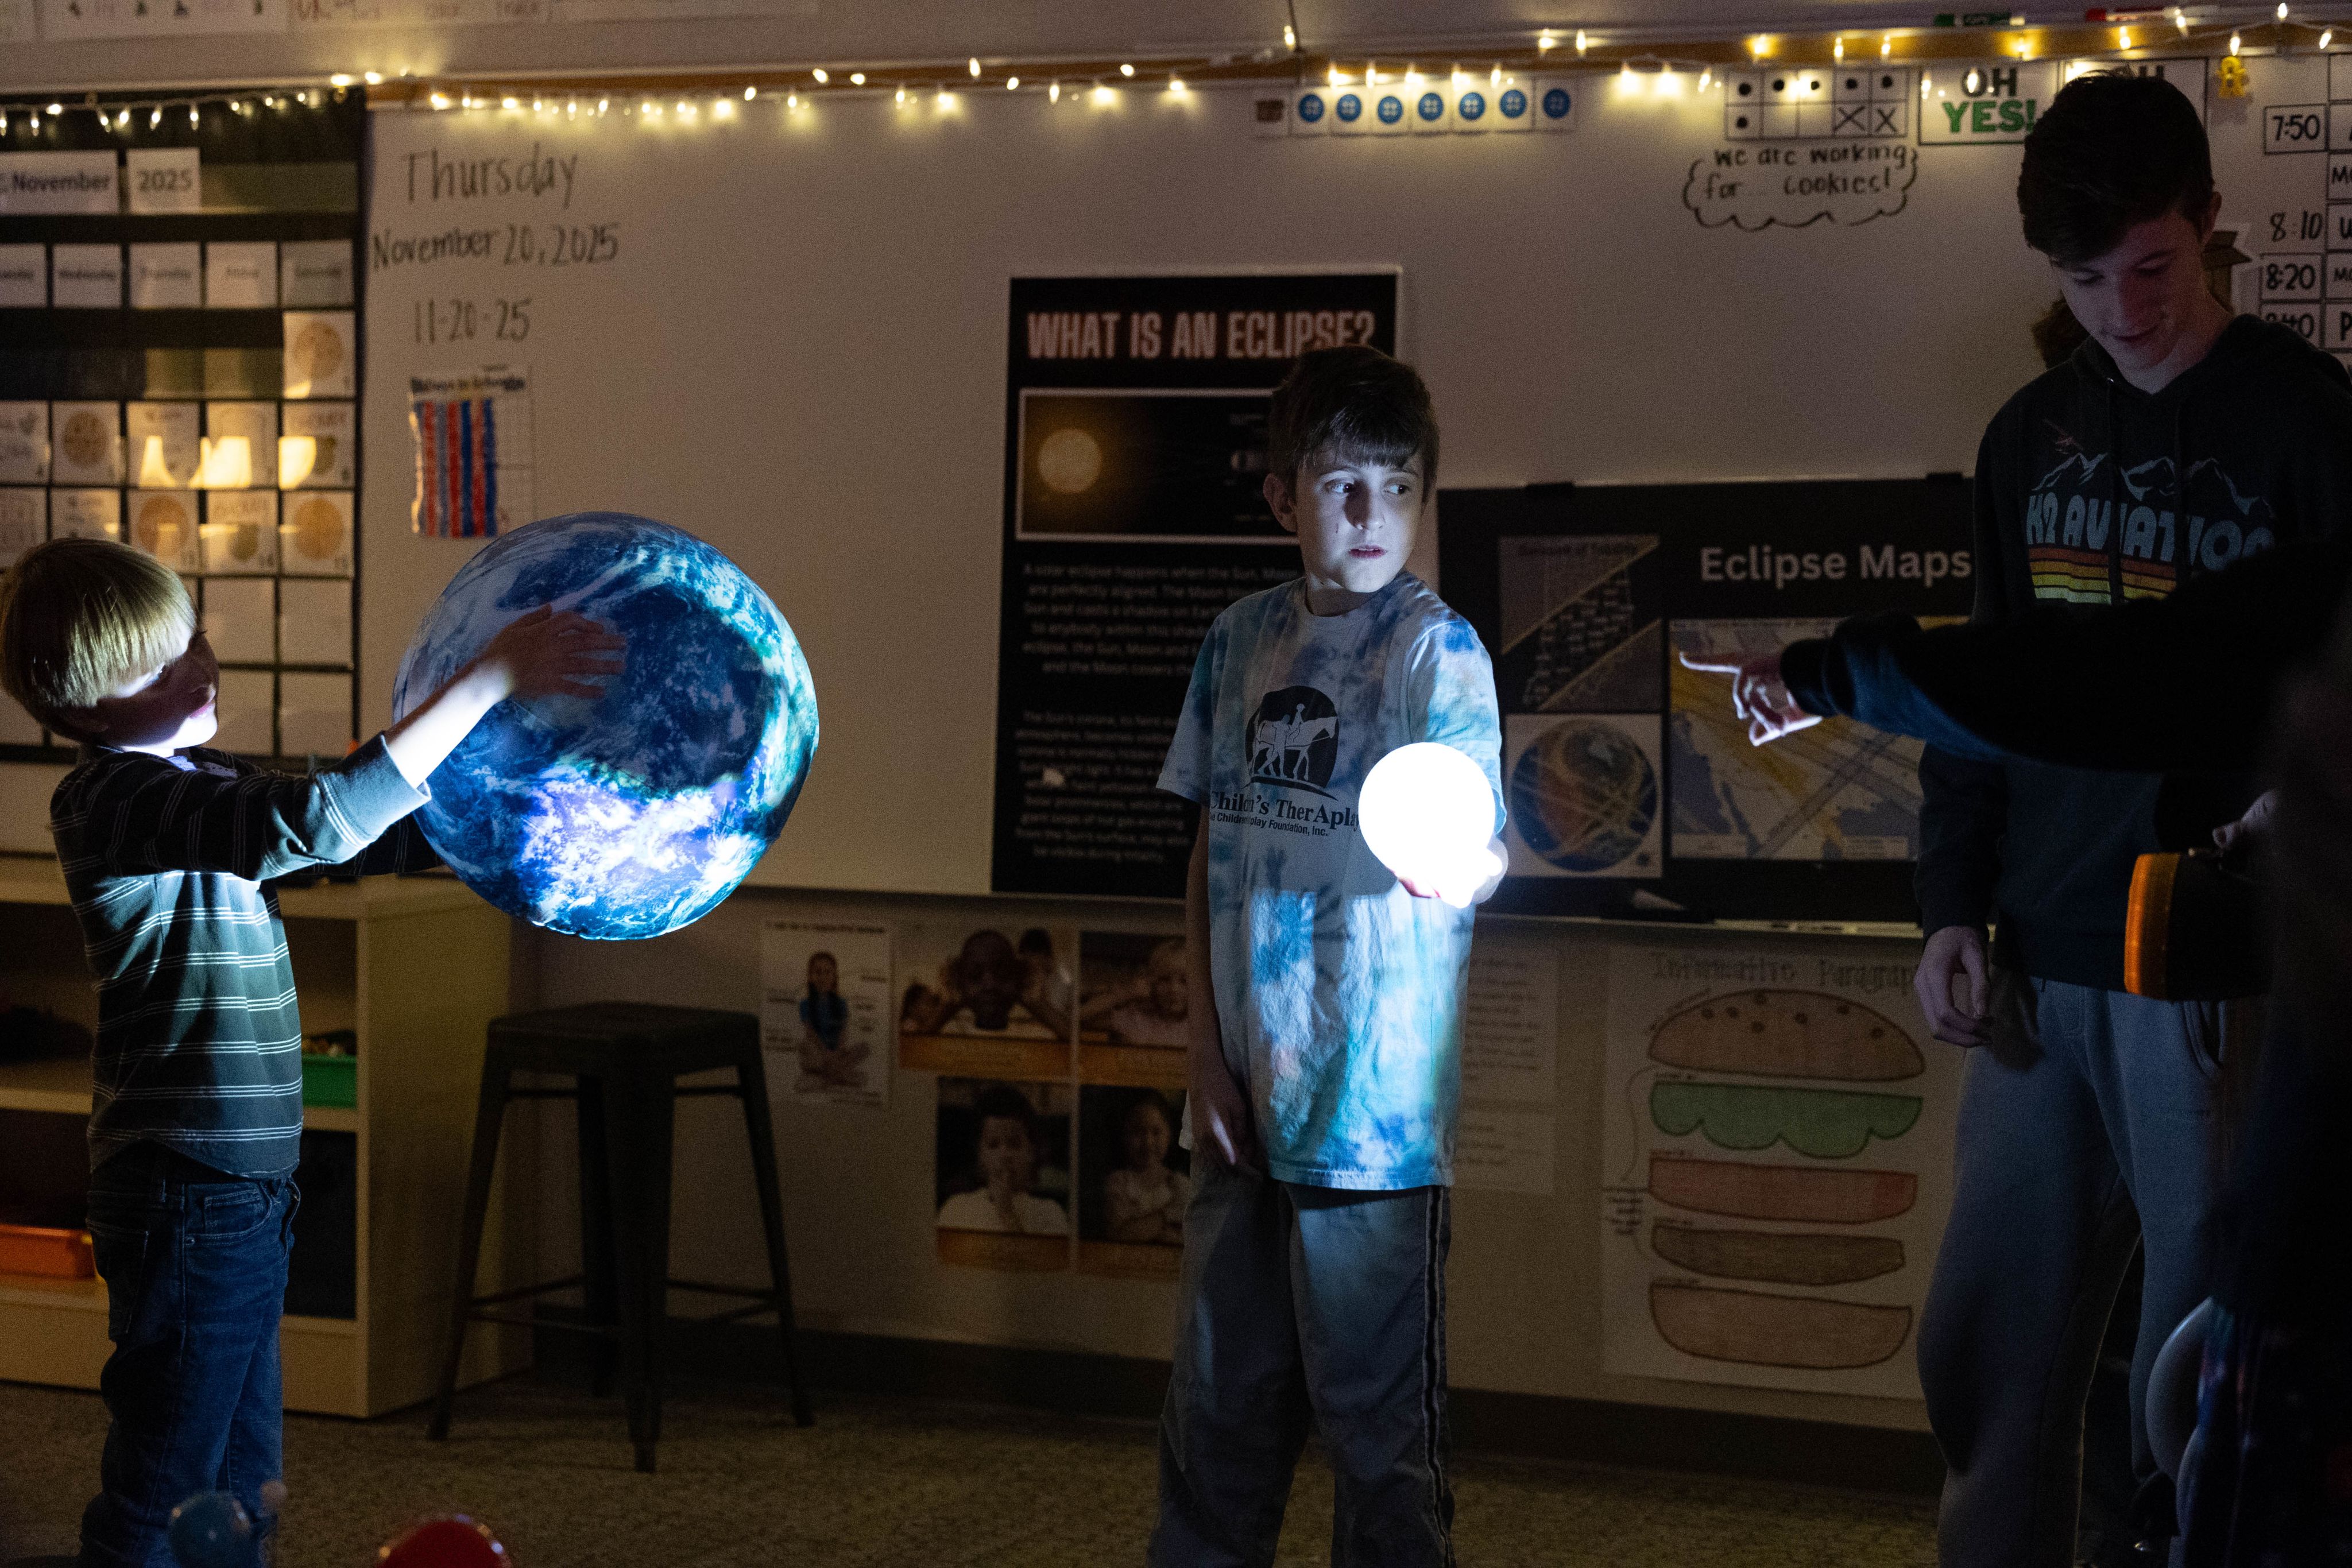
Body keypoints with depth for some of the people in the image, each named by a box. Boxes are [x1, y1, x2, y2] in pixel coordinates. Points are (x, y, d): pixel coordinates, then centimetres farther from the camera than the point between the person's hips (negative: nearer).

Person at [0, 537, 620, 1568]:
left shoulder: (192, 782, 13)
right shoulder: (114, 801, -19)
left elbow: (375, 838, 22)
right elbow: (319, 820, -33)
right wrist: (490, 678, -32)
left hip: (241, 1189, 10)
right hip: (190, 1199, -10)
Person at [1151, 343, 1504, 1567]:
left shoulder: (1437, 651, -8)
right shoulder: (1242, 640, 7)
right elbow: (1210, 848, 12)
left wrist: (1454, 867, -41)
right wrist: (1202, 1046, 5)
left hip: (1371, 1103, -5)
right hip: (1241, 1093, 5)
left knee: (1377, 1417, 2)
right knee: (1218, 1403, 15)